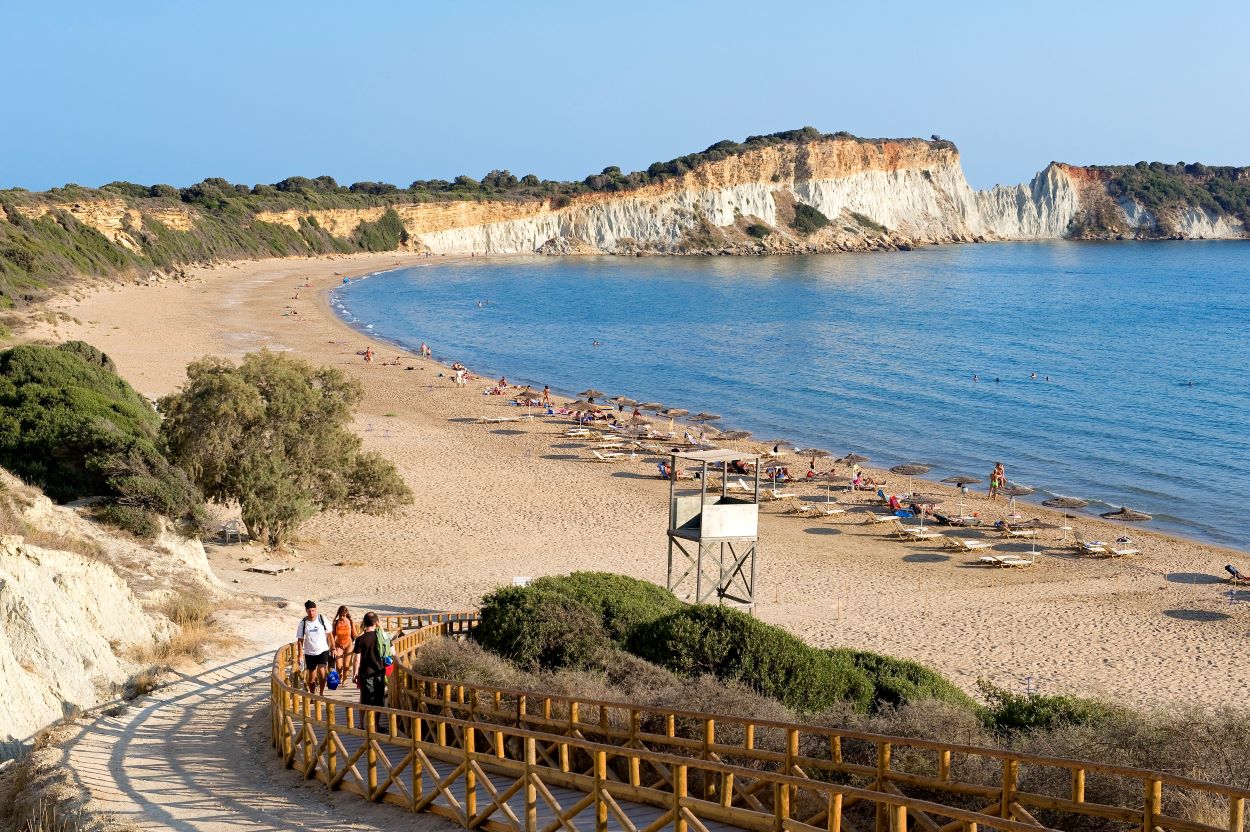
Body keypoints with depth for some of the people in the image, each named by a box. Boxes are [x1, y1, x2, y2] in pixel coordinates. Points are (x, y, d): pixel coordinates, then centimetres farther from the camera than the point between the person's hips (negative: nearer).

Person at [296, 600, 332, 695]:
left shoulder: (322, 619, -6)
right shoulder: (303, 622, -6)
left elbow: (329, 635, 4)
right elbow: (300, 640, -2)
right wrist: (300, 656, -7)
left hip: (323, 651, -1)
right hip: (309, 653, 1)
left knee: (322, 672, -19)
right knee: (311, 677, 7)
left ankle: (321, 693, -2)